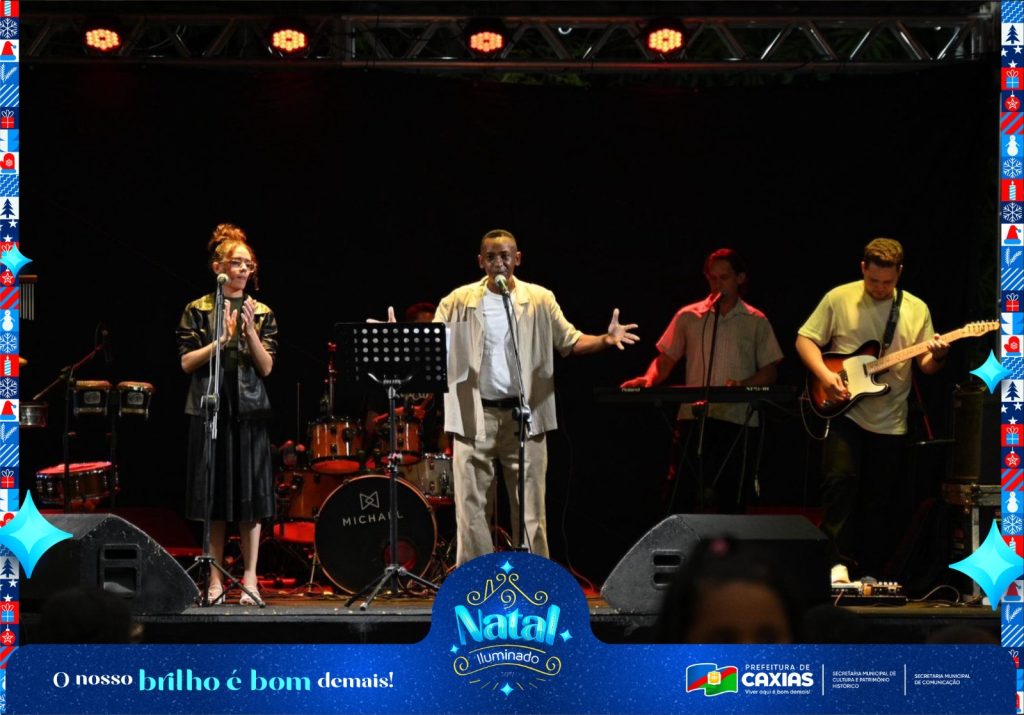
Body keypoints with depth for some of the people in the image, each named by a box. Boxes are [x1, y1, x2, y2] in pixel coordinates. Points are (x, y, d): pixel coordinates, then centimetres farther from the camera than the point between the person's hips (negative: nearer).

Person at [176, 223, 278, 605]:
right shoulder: (197, 310, 4)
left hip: (250, 410, 1)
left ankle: (250, 578, 4)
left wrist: (250, 331, -11)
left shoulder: (261, 312, 7)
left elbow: (266, 367, 2)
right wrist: (222, 338, -13)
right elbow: (187, 363, -1)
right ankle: (215, 579, 8)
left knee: (251, 494, -1)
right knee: (215, 496, 1)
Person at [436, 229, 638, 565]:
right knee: (469, 505, 1)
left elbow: (570, 341, 6)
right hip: (474, 417, 0)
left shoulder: (539, 300, 5)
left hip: (524, 416, 0)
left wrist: (605, 339, -12)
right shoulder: (459, 302, 4)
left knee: (530, 508, 3)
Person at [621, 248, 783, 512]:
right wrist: (649, 379, -11)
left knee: (733, 498, 3)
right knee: (681, 491, -7)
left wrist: (743, 385, -12)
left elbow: (770, 371, 8)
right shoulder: (688, 317, 10)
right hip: (693, 418, 0)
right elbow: (665, 361, 10)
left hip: (739, 420, 0)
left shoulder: (756, 321, 9)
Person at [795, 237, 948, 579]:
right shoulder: (839, 298, -1)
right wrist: (824, 375, -15)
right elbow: (805, 339, 0)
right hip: (844, 411, -2)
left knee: (881, 501, 6)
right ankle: (838, 563, -11)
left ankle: (870, 573, 16)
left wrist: (936, 358, -16)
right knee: (840, 481, -16)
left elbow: (926, 366, 7)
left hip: (890, 422, 3)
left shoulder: (916, 309, 6)